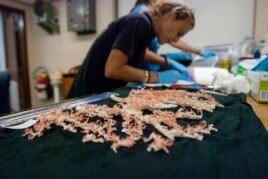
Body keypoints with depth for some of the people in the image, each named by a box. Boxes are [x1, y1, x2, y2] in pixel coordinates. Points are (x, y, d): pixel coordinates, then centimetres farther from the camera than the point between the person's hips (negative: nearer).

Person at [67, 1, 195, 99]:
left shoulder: (146, 27, 4)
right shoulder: (140, 23, -20)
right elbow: (112, 69, -28)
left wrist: (167, 63, 10)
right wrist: (158, 77, -19)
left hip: (105, 94, 8)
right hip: (91, 95, -8)